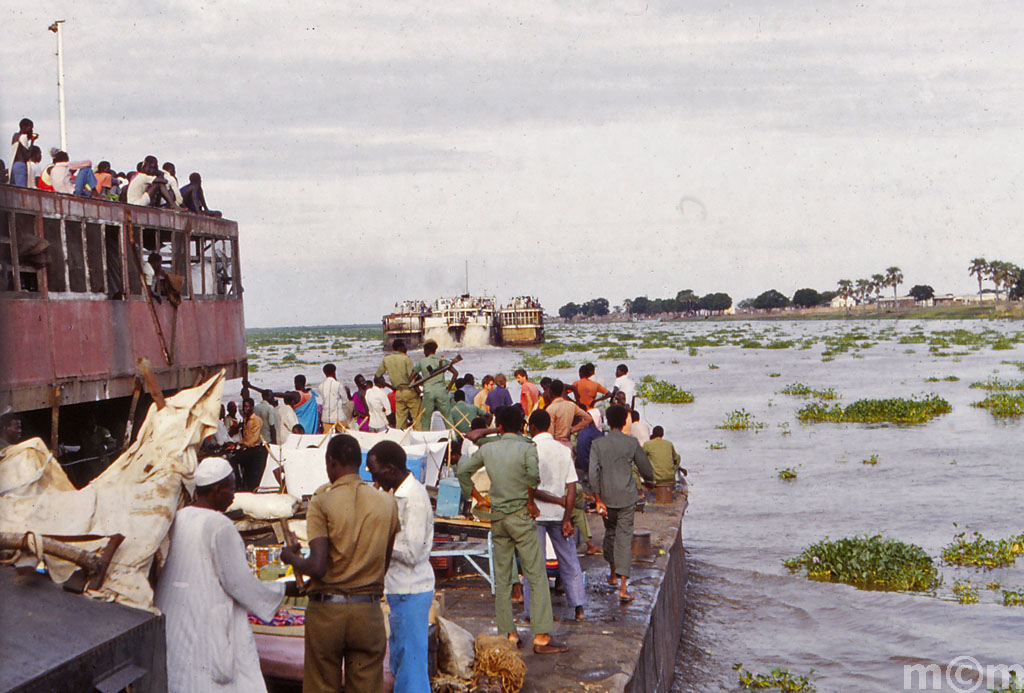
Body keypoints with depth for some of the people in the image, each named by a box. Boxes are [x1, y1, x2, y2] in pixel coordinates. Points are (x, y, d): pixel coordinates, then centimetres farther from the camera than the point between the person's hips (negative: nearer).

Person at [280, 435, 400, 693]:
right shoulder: (387, 503, 2)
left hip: (327, 609, -2)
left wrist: (290, 556, 4)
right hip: (368, 612, 3)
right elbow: (384, 564, 9)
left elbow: (317, 567, -15)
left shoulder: (322, 502, -9)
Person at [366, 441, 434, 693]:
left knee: (411, 662, -3)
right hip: (400, 590, 10)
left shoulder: (413, 498, -20)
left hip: (411, 592, -10)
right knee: (399, 661, 18)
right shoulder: (399, 494, 11)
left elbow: (411, 553, -23)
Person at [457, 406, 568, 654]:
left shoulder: (487, 449, 5)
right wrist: (530, 500, -9)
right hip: (521, 515, -4)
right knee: (537, 577, -1)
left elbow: (462, 470, 11)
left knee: (502, 579, 11)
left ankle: (508, 634, 13)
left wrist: (471, 494, 21)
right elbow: (533, 475, -24)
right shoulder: (527, 448, -8)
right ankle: (542, 637, -5)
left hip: (497, 517, 4)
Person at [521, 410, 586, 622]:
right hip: (559, 515, 4)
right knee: (569, 562, 13)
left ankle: (533, 610, 4)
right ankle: (578, 607, 15)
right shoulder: (564, 450, 3)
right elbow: (572, 488, -3)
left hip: (536, 514, -4)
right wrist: (567, 519, -5)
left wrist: (558, 500, -8)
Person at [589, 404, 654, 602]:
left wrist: (598, 500, -5)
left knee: (610, 532, 22)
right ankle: (623, 587, -11)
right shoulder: (631, 443, -4)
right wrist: (650, 480, 27)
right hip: (626, 497, -2)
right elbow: (645, 467, 4)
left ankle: (613, 574, 35)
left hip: (606, 497, 2)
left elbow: (593, 473, -9)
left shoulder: (598, 444, -2)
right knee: (624, 536, -2)